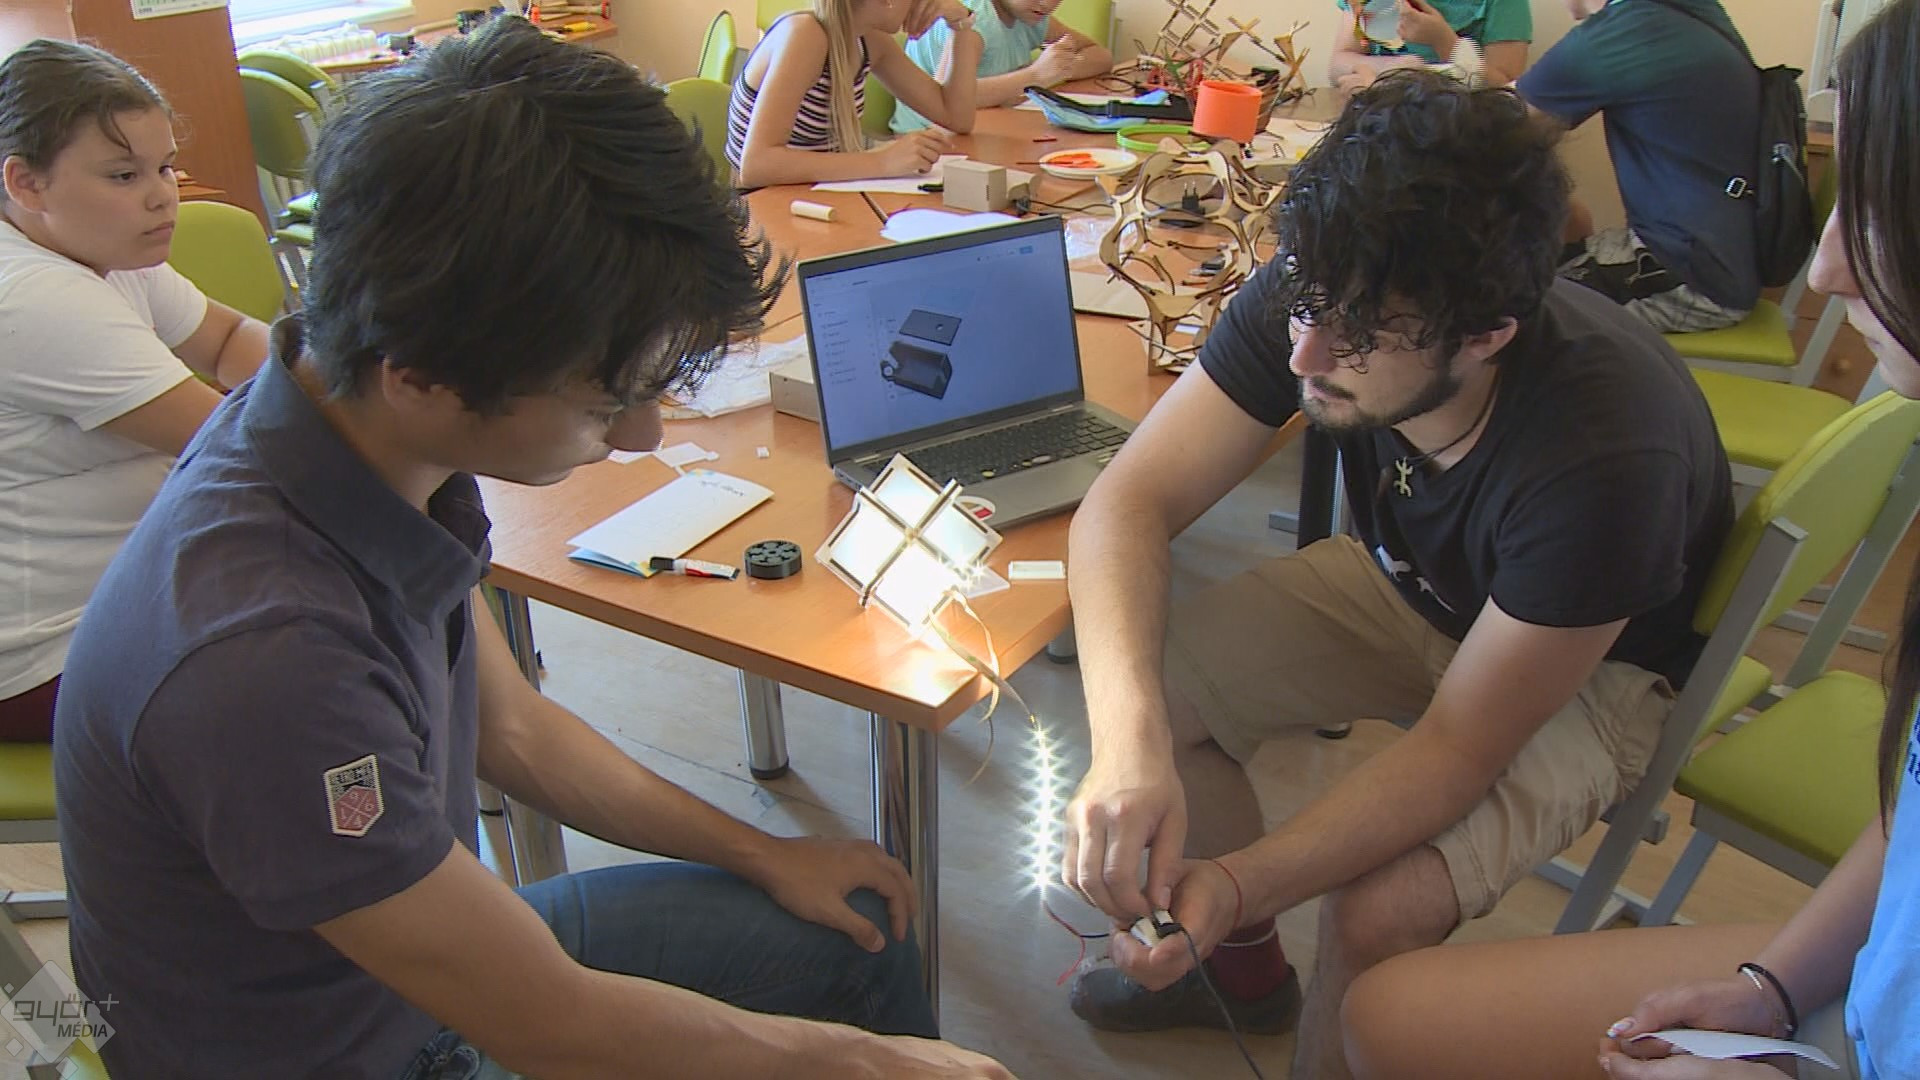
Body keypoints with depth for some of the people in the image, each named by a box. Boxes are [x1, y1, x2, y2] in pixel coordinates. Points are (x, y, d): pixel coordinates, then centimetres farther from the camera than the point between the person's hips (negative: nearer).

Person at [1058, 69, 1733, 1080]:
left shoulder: (1606, 456, -39)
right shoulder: (1316, 303, -28)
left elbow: (1459, 745, -31)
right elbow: (1127, 502, -27)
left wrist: (1240, 882, -43)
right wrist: (1129, 740, -44)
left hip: (1601, 663, -4)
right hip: (1407, 582, 5)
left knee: (1375, 914, -29)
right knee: (1154, 684, -16)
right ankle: (1244, 964, 14)